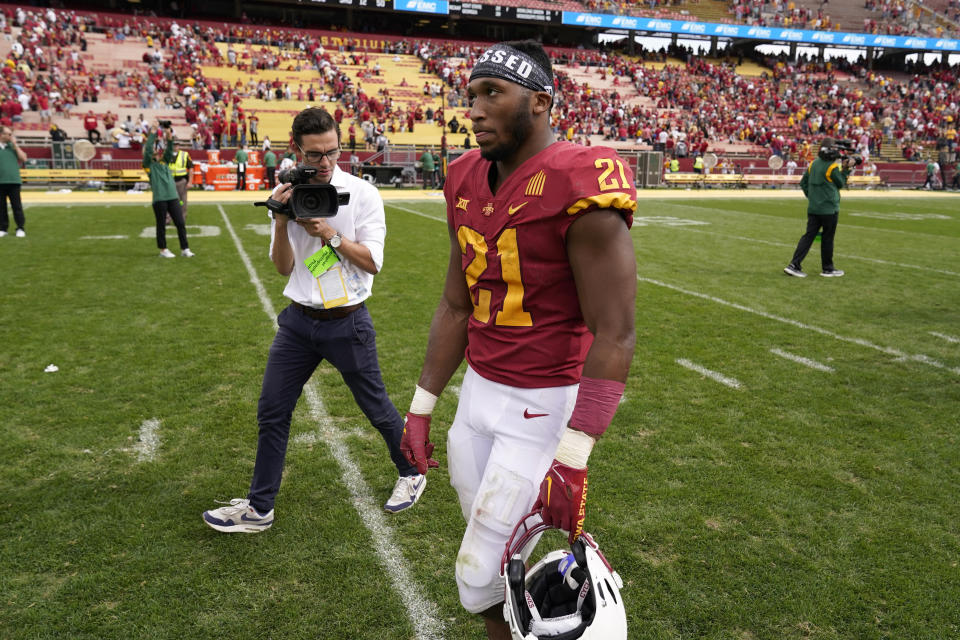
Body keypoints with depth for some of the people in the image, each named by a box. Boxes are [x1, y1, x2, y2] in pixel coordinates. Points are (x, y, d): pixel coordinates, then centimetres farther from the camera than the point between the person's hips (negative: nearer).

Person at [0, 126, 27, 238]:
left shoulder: (13, 146, 10)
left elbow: (24, 159, 0)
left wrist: (15, 145, -1)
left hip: (14, 181, 0)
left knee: (17, 206, -1)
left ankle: (20, 228, 5)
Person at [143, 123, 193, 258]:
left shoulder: (165, 162, 17)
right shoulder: (149, 164, 3)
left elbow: (169, 150, 5)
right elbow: (147, 149, -11)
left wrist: (169, 137, -7)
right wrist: (153, 134, -10)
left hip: (173, 197, 5)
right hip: (159, 198, -5)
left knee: (181, 223, 2)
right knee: (161, 225, 4)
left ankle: (185, 249, 8)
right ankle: (163, 250, 15)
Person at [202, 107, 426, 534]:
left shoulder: (362, 194, -7)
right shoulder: (288, 195, 3)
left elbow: (372, 262, -9)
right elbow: (283, 268, -1)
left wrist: (329, 233, -20)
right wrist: (281, 221, -16)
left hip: (347, 323, -3)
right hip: (299, 320, 4)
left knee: (376, 407, 10)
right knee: (272, 412, 5)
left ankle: (411, 472, 35)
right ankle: (259, 508, 19)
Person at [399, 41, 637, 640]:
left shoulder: (578, 186, -19)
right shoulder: (468, 181, 5)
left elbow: (614, 336, -20)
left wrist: (571, 459, -22)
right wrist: (421, 408, 13)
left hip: (543, 404, -7)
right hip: (479, 391, 7)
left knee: (481, 580, 1)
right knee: (496, 558, 18)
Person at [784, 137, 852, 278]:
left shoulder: (813, 163, 5)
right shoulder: (833, 167, -14)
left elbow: (803, 183, 11)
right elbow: (840, 184, 1)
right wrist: (846, 169, 6)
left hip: (813, 208, 6)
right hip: (829, 209, -6)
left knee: (809, 235, 5)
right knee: (827, 238, 5)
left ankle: (794, 265, -4)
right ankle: (827, 269, 16)